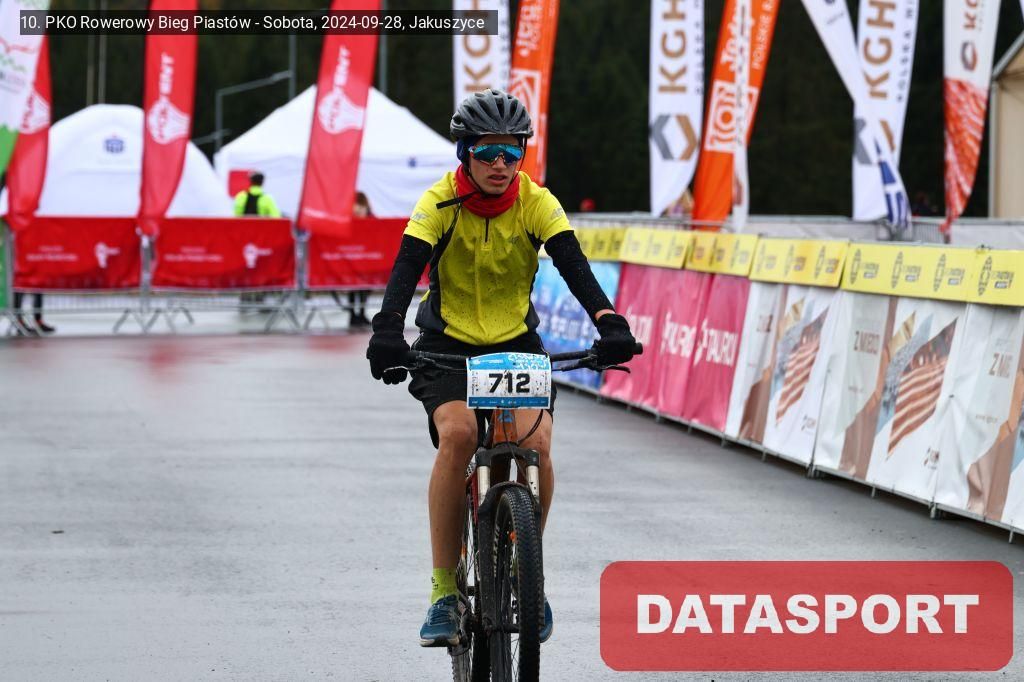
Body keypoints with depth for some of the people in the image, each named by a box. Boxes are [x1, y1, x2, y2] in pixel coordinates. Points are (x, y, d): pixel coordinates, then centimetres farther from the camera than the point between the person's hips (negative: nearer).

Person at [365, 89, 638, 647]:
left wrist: (608, 322, -41)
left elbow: (573, 265, -22)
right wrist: (387, 331, -46)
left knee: (536, 444, -23)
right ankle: (444, 591, -21)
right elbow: (407, 268, -27)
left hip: (517, 343, 2)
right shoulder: (439, 204, -15)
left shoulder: (536, 204, -10)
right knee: (458, 434, -30)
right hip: (447, 345, -2)